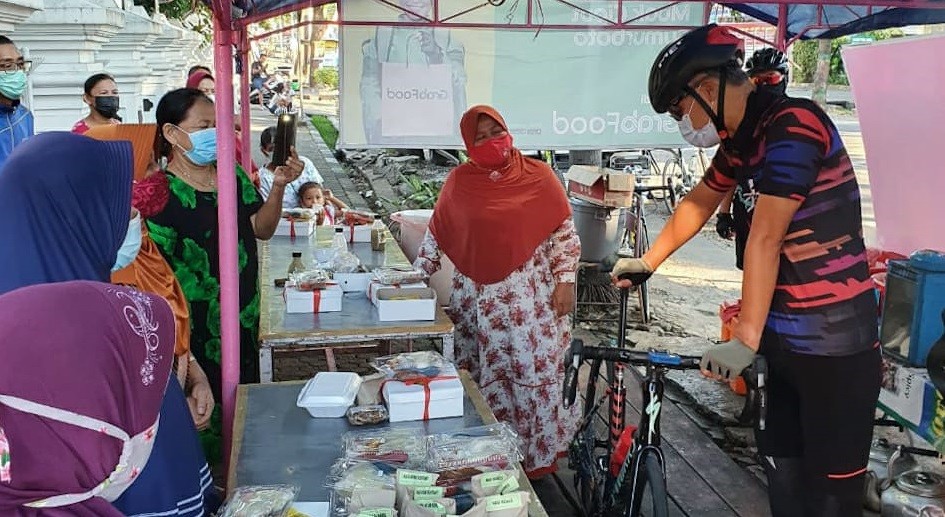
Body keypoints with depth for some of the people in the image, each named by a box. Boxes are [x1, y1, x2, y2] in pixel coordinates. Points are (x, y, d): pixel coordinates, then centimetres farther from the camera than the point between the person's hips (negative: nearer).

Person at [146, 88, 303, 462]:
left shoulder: (233, 174, 2)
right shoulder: (161, 192, -15)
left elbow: (262, 229, 5)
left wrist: (278, 186, -12)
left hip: (244, 319, 6)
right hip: (198, 331, -6)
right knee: (203, 412, 5)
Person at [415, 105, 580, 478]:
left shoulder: (537, 175, 0)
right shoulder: (459, 181, 5)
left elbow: (563, 231, 1)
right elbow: (437, 235, 13)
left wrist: (565, 280, -5)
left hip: (529, 295, -2)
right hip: (476, 298, 2)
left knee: (535, 370, 1)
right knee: (482, 374, 7)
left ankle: (538, 453, 17)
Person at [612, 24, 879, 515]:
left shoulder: (793, 124, -19)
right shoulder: (742, 138, 9)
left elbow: (765, 238, -23)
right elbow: (697, 204, 25)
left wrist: (744, 342, -24)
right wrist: (647, 263, 32)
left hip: (834, 345, -8)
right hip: (787, 338, 8)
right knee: (781, 469, 16)